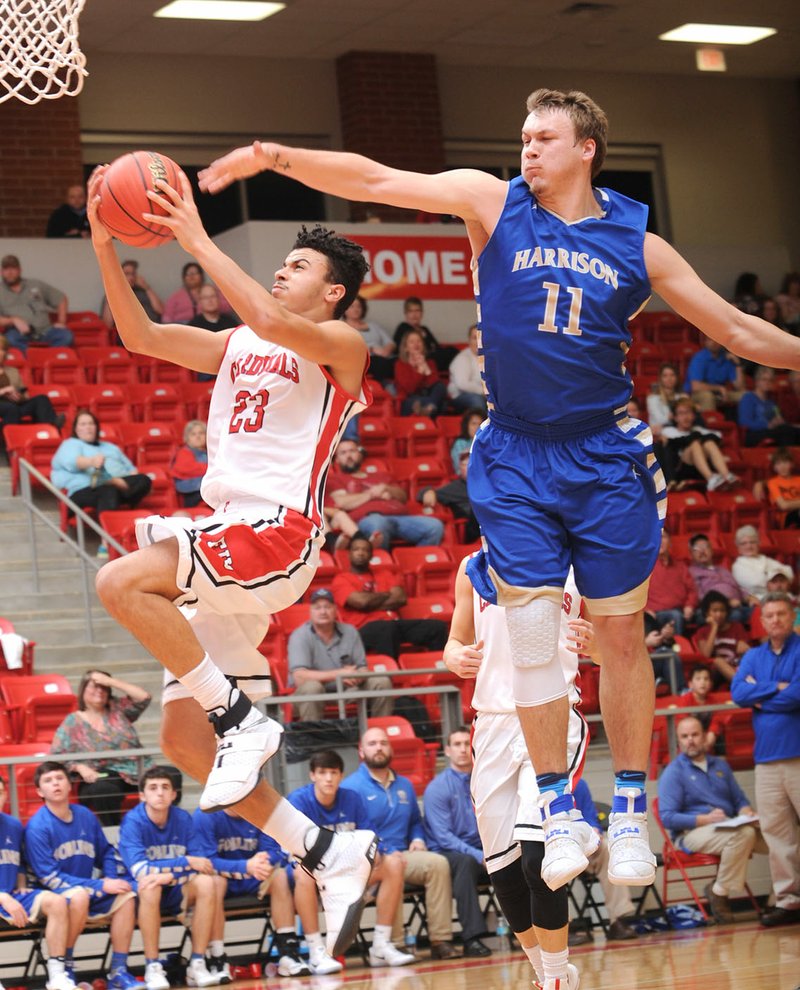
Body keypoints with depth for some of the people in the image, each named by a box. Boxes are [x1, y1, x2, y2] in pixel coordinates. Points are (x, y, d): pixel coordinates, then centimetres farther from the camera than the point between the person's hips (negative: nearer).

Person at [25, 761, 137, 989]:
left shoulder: (85, 816, 5)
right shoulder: (37, 827, -12)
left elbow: (107, 853, 17)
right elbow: (49, 877, -16)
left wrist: (113, 880, -6)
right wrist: (101, 886, -19)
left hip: (91, 894, 6)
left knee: (126, 897, -18)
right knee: (78, 894, -36)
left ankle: (118, 971, -13)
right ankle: (64, 966, -17)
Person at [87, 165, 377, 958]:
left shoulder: (341, 347, 1)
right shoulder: (235, 347, 23)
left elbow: (270, 321, -20)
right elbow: (140, 336, 16)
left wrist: (197, 240, -17)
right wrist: (104, 247, 5)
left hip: (279, 532, -8)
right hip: (226, 541, 8)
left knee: (120, 581, -30)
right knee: (182, 740, 3)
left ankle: (241, 719, -19)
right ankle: (327, 854, 9)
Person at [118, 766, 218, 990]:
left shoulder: (184, 819, -4)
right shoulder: (133, 822, -15)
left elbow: (200, 865, -9)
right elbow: (139, 870, -26)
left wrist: (169, 875, -28)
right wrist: (187, 862, -24)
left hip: (176, 893, 4)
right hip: (142, 896, -3)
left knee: (205, 882, -25)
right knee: (149, 885, -36)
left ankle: (197, 964, -21)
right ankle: (152, 968, -28)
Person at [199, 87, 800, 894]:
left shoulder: (636, 243, 1)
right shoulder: (494, 202, -1)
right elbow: (376, 180, -10)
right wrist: (277, 158, -20)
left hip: (605, 457, 1)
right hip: (514, 461, 0)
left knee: (620, 635, 3)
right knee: (532, 632, -6)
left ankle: (630, 813, 15)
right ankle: (559, 813, 6)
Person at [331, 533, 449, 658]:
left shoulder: (384, 573, 26)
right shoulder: (341, 580, 10)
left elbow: (400, 599, 9)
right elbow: (361, 601, -8)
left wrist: (372, 602, -3)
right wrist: (386, 595, 9)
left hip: (393, 622, 5)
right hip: (366, 629, -5)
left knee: (438, 627, -16)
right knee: (387, 628, -42)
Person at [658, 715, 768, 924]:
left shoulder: (720, 765, 18)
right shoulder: (673, 772, -2)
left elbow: (740, 800, 19)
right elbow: (667, 817, -11)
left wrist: (747, 813, -5)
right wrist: (705, 819, -19)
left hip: (728, 827, 6)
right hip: (691, 833, -6)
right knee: (743, 834, -35)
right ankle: (719, 892, -19)